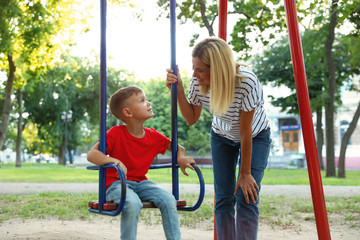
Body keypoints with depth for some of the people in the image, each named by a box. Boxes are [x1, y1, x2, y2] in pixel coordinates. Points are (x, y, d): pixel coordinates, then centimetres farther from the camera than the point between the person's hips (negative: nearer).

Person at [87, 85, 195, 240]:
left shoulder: (153, 136, 2)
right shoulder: (116, 133, -13)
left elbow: (175, 147, 18)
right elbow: (91, 154, -19)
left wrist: (181, 157, -7)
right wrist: (114, 160, -37)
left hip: (141, 182, 5)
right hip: (116, 183, -5)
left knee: (168, 199, -19)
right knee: (133, 203, -35)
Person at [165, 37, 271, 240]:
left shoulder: (246, 82, -37)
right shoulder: (198, 82, -24)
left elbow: (245, 132, -29)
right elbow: (192, 119, -10)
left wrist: (245, 173, -21)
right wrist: (179, 89, -25)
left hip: (255, 137, -4)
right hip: (222, 137, 4)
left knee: (246, 199, -13)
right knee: (223, 199, 0)